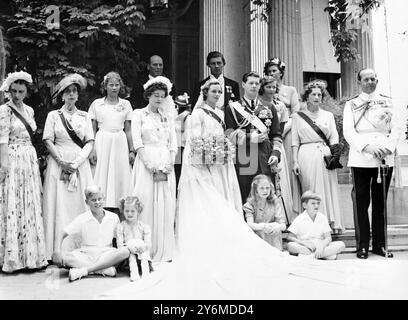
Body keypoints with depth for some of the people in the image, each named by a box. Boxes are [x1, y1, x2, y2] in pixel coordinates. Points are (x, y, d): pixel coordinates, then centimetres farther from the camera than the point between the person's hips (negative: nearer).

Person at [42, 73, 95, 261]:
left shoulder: (84, 116, 12)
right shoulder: (53, 115, 8)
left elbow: (90, 142, 4)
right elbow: (48, 141, 0)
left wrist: (77, 161, -10)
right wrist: (62, 161, -12)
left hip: (80, 165, 1)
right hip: (59, 164, -1)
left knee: (80, 204, -2)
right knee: (60, 206, -3)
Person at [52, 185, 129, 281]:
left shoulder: (114, 218, 3)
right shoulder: (82, 219, -1)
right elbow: (63, 235, -2)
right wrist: (57, 250, -21)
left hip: (106, 256, 1)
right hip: (85, 255, 0)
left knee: (125, 251, -31)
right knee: (59, 257, -28)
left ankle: (83, 270, -31)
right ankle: (105, 269, -29)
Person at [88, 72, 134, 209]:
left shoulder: (126, 104, 8)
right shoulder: (96, 104, 5)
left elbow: (128, 130, 10)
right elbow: (92, 130, 5)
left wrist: (132, 150, 6)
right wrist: (92, 149, -5)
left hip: (120, 143, 1)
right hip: (102, 142, -1)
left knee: (120, 177, 1)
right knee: (101, 177, -1)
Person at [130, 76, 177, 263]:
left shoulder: (168, 118, 18)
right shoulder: (139, 114, 7)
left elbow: (173, 144, 12)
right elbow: (137, 142, -3)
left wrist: (170, 164, -5)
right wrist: (151, 165, -13)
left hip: (166, 165, 4)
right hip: (146, 163, -3)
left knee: (166, 206, 1)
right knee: (146, 204, -6)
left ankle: (163, 251, 7)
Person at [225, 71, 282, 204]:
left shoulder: (269, 108, 18)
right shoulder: (232, 108, 8)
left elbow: (276, 135, 16)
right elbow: (230, 135, -1)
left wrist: (275, 153, 0)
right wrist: (253, 137, -9)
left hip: (265, 160, 2)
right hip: (242, 161, -2)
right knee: (243, 198, -2)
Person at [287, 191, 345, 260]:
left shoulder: (322, 218, 4)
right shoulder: (299, 219, -4)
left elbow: (328, 238, 0)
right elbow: (290, 238, -7)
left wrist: (322, 246, -22)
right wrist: (304, 243, -23)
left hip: (320, 246, 3)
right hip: (305, 247, -3)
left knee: (341, 244, -17)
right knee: (290, 246, -34)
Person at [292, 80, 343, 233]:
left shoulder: (328, 115, 15)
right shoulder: (298, 116, 8)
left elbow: (334, 138, 9)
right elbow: (295, 141, 6)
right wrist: (295, 161, -2)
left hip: (325, 156, 2)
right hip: (306, 156, -2)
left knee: (328, 190, 0)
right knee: (310, 190, -4)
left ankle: (331, 224, 6)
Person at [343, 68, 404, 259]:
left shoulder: (387, 103, 15)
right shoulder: (351, 105, 10)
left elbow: (397, 127, 6)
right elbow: (348, 131, -2)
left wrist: (389, 147, -12)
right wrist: (366, 147, -17)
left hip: (385, 158, 2)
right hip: (360, 158, -1)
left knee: (380, 202, 6)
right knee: (361, 202, -1)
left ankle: (380, 244, 14)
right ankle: (362, 245, 7)